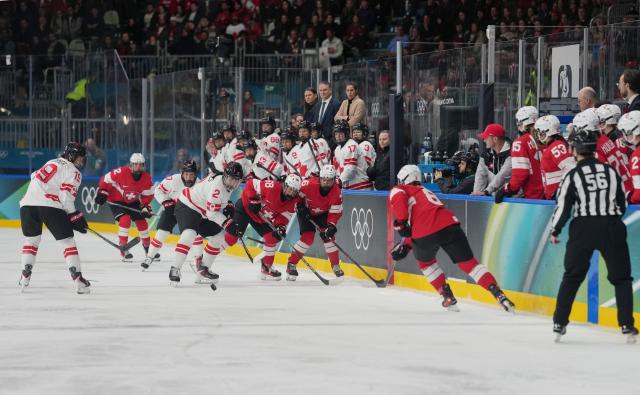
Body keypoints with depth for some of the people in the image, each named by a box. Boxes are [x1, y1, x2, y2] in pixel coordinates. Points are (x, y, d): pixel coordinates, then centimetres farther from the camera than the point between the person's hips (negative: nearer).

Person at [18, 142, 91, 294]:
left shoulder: (51, 163, 27)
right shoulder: (73, 172, 4)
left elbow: (35, 177, 31)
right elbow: (66, 195, -8)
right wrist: (74, 215, -2)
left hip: (28, 202, 6)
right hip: (50, 206, -6)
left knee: (31, 239, 23)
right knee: (67, 241, 0)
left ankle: (25, 275, 15)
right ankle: (77, 277, -9)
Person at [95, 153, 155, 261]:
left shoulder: (146, 178, -12)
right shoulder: (121, 172, -27)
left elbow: (148, 194, 0)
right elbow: (106, 179, -16)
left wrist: (146, 206, -11)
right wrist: (102, 193, -21)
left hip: (133, 202, 5)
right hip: (116, 201, -5)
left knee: (142, 222, 6)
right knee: (125, 220, -24)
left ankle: (148, 248, 26)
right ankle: (123, 250, -17)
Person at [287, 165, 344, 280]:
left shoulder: (336, 192, -23)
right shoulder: (309, 184, -32)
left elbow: (335, 212, -19)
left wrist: (331, 226, -32)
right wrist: (300, 206, -21)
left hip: (322, 214, 3)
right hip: (306, 213, -3)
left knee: (328, 236, -10)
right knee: (307, 237, -16)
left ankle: (336, 265, 7)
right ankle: (291, 264, -6)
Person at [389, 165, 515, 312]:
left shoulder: (398, 190, 20)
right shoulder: (425, 191, 40)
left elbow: (398, 199, -7)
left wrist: (401, 223, -3)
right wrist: (406, 245, 39)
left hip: (426, 232, -4)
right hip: (450, 225, 4)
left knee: (424, 261, 27)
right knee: (468, 262, 5)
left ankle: (448, 298, 24)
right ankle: (499, 294, -13)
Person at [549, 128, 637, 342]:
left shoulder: (573, 176, -5)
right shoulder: (611, 172, 5)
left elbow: (563, 206, -4)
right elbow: (622, 204, 12)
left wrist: (554, 231, 10)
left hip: (583, 229, -1)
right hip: (611, 228, 1)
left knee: (572, 276, 11)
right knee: (621, 277, 9)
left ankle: (560, 323, 9)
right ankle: (627, 325, 0)